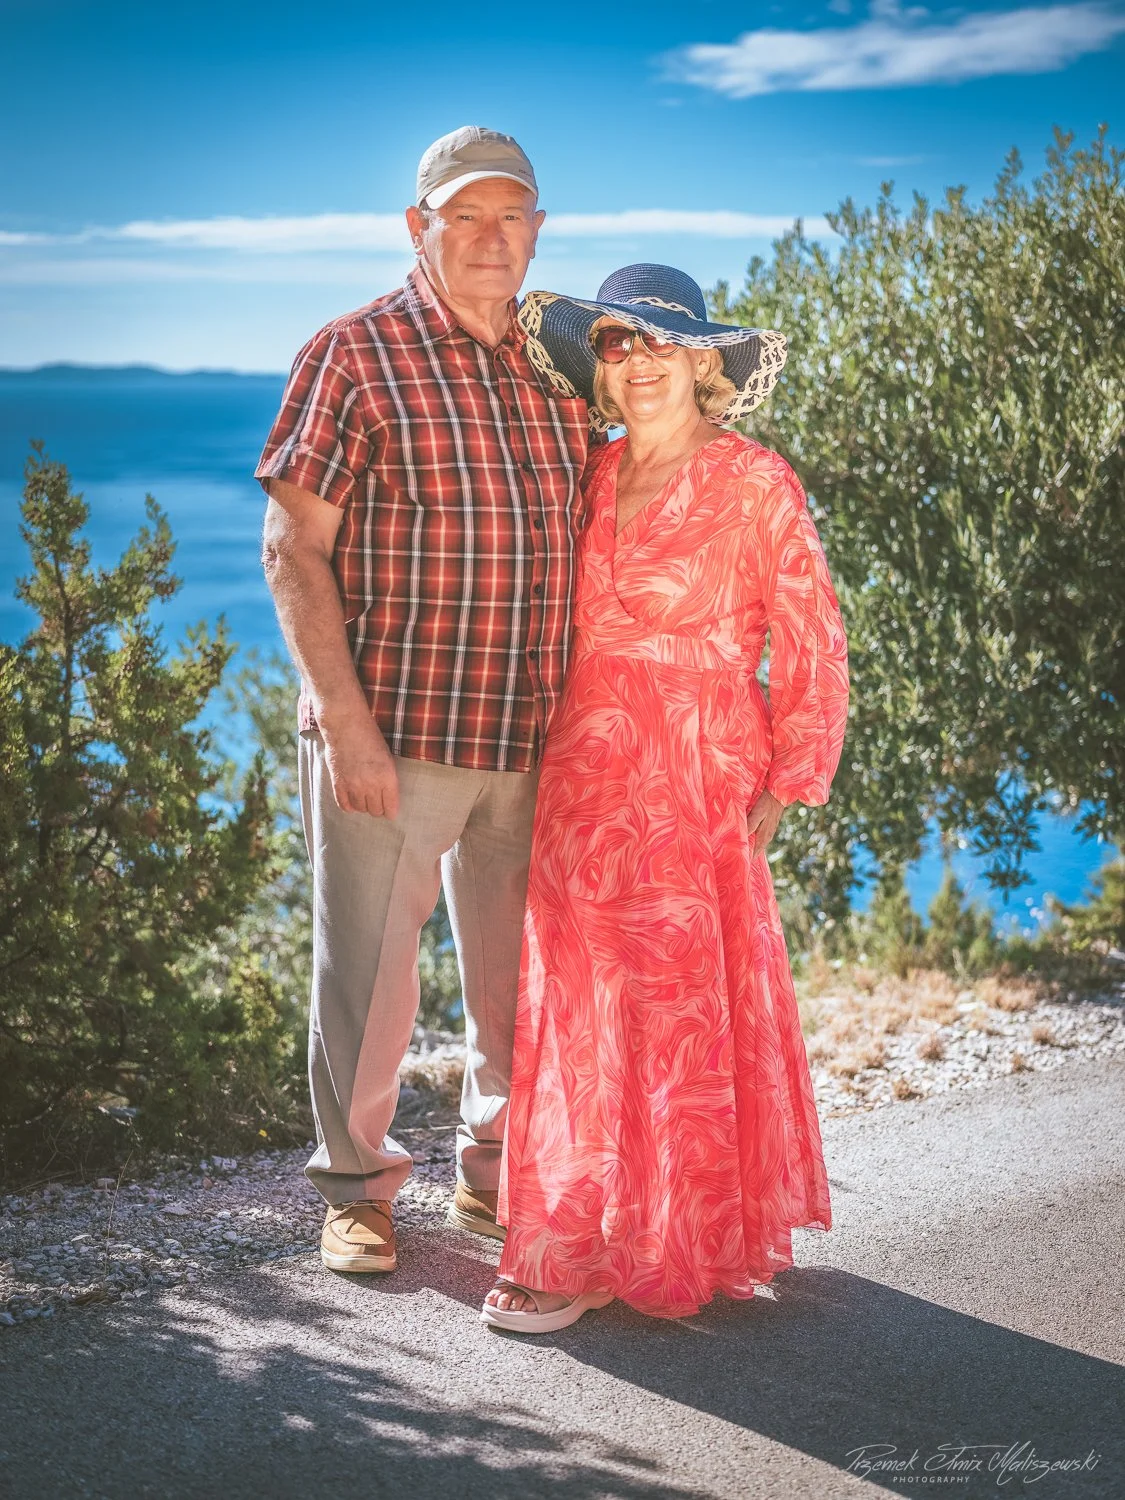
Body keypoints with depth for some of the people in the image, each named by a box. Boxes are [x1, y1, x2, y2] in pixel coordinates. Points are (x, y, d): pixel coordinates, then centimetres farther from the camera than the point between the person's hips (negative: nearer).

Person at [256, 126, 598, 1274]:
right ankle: (356, 1183, 26)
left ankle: (495, 1172, 33)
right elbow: (292, 553, -8)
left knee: (521, 972, 14)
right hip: (388, 737, -5)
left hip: (531, 743, 5)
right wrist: (346, 726, -16)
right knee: (368, 969, 5)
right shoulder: (355, 356, -4)